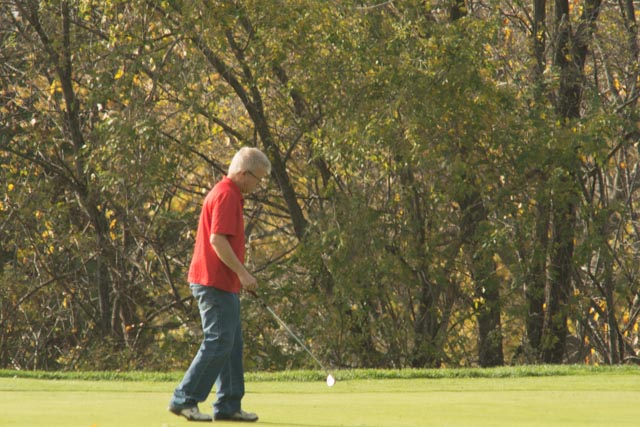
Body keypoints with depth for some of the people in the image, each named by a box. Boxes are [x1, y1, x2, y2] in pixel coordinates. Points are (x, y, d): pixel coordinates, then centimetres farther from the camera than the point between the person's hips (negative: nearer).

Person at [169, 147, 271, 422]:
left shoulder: (227, 194, 19)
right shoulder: (226, 195, -15)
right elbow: (217, 239, -23)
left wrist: (240, 276, 24)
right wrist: (242, 273, -22)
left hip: (222, 284, 11)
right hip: (215, 283, -11)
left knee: (231, 346, 11)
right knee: (218, 343, -10)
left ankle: (228, 405, 12)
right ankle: (184, 399, -8)